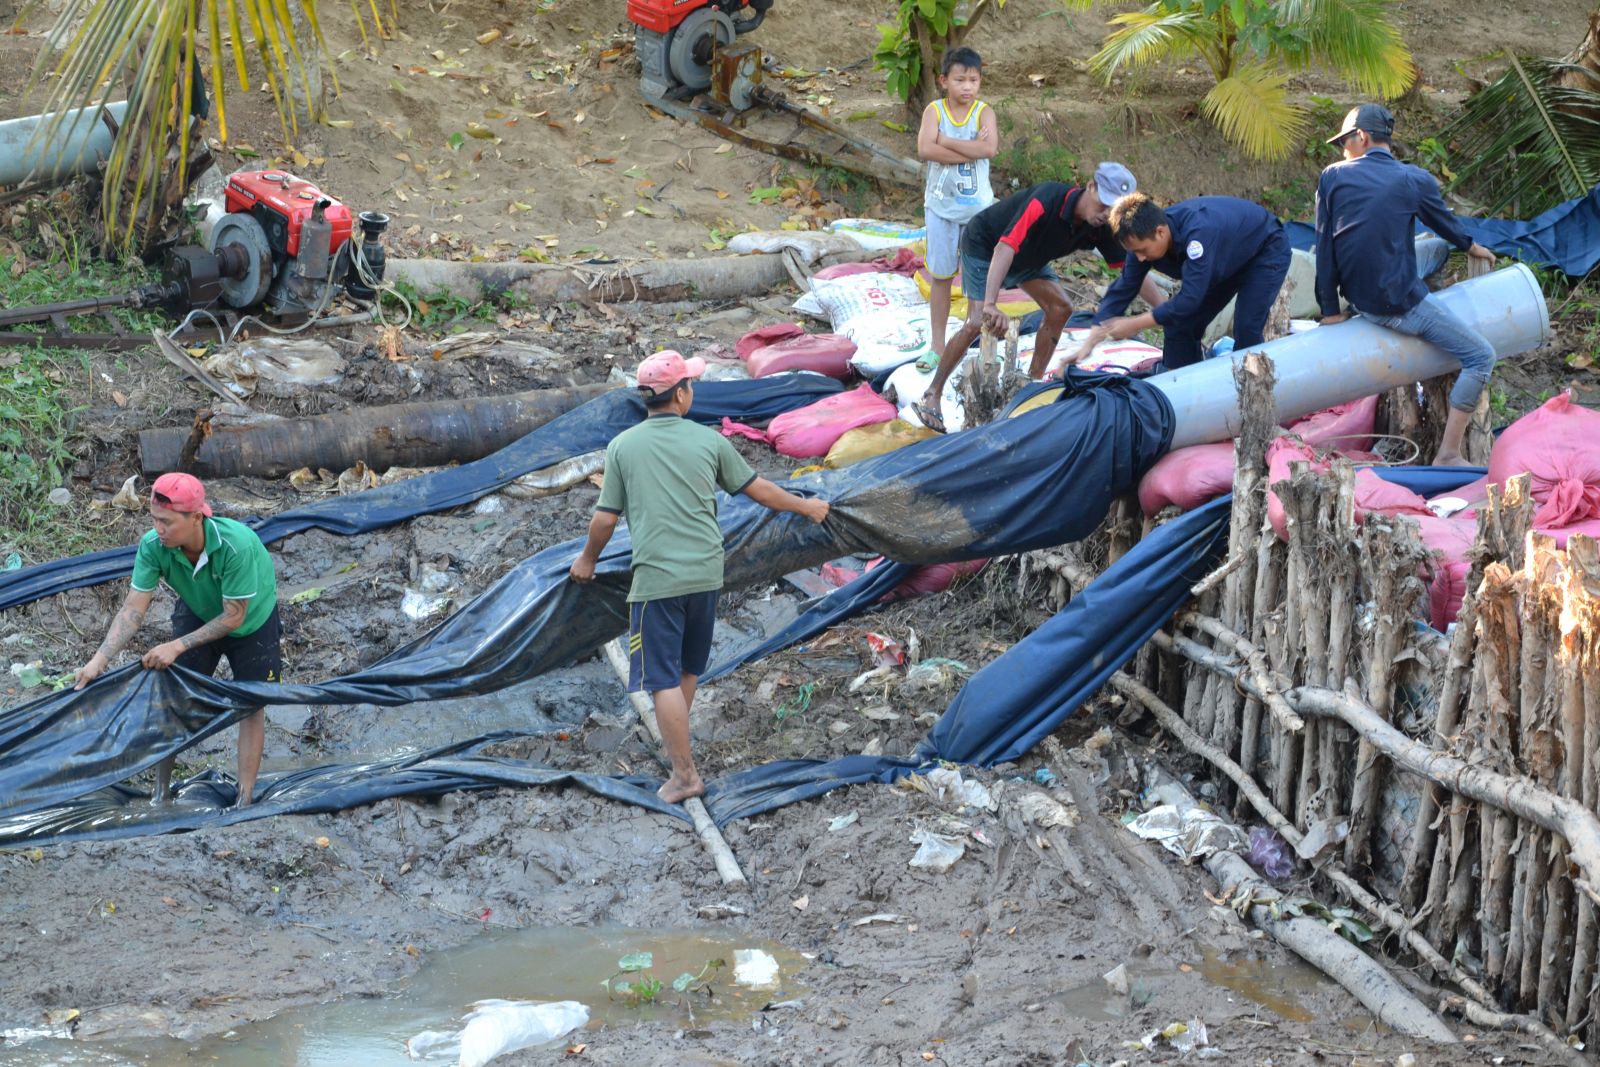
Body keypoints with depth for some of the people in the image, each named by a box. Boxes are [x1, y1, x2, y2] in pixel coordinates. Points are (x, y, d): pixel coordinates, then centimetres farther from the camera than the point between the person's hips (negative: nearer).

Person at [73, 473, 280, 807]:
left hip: (252, 617, -3)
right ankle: (161, 792, 9)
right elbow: (134, 609, -27)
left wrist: (177, 647, -36)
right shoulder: (153, 546, -31)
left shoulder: (236, 545, -42)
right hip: (198, 614, 3)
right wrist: (100, 659, -38)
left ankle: (245, 799, 10)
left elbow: (234, 617, -33)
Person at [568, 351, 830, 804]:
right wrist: (806, 507, 26)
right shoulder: (708, 440, 0)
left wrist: (587, 559, 19)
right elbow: (758, 490, 10)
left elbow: (605, 518, 0)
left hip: (656, 578, -4)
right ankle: (674, 740, 43)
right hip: (706, 574, 4)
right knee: (688, 666, 23)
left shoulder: (623, 446, -4)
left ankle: (685, 774, 0)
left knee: (663, 678, 1)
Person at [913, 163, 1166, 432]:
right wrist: (991, 305, -58)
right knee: (978, 322, -20)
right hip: (984, 245, -7)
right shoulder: (1046, 200, -40)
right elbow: (1005, 248, -48)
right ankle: (931, 395, -11)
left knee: (1060, 309, -5)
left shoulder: (1101, 227, -19)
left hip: (1028, 256, 7)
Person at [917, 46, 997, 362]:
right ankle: (937, 341, 16)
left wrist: (946, 141, -19)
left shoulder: (983, 111, -5)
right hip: (942, 205, 0)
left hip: (978, 205, 0)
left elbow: (989, 148, -23)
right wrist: (971, 149, -21)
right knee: (941, 275, 7)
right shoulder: (934, 110, -6)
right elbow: (925, 150, -22)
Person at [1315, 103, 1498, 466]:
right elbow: (1445, 223, 12)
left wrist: (1331, 309, 8)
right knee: (1481, 357, 3)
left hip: (1358, 297, 5)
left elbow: (1324, 246, 0)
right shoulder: (1415, 180, -7)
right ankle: (1447, 455, -4)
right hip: (1400, 304, -5)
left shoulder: (1333, 177, -2)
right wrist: (1471, 247, 34)